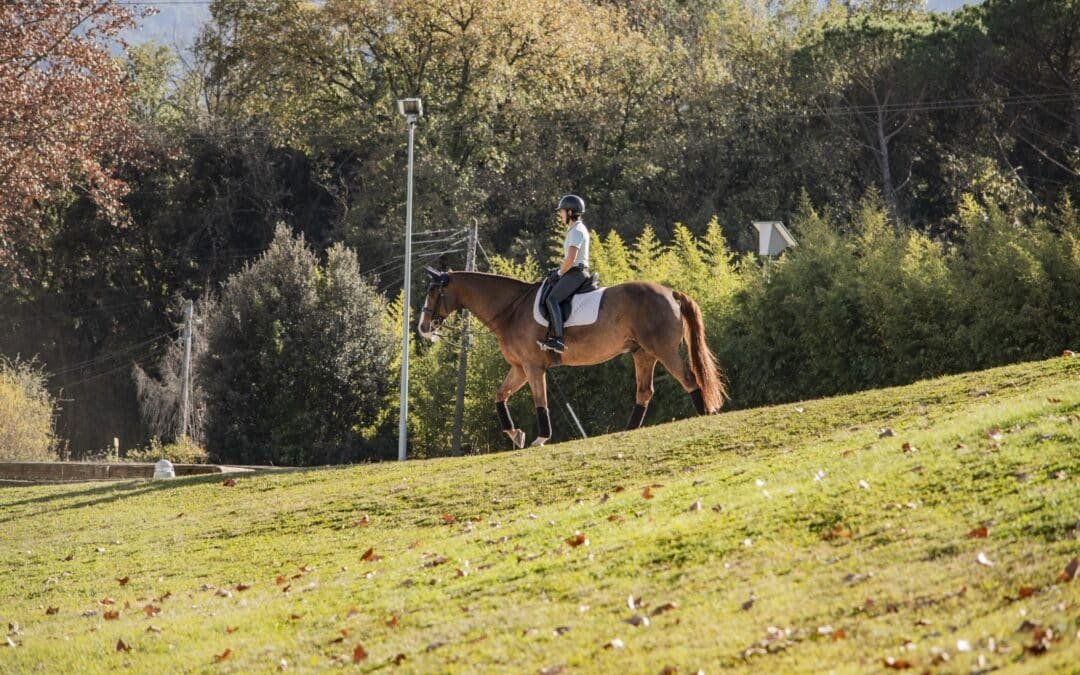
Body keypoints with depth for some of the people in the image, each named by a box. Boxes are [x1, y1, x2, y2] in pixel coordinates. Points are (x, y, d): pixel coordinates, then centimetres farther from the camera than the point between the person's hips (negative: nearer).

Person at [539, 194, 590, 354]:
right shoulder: (578, 229, 20)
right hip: (576, 273, 11)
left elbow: (570, 259, -21)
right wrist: (559, 270, 16)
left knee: (552, 299, -24)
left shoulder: (576, 231, -13)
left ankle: (558, 340, -36)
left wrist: (559, 273, -8)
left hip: (575, 273, -11)